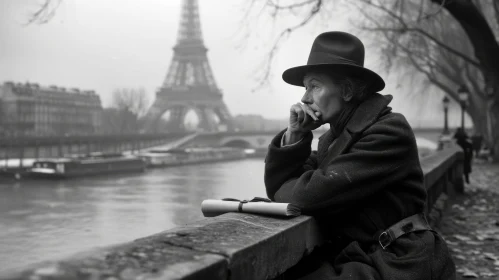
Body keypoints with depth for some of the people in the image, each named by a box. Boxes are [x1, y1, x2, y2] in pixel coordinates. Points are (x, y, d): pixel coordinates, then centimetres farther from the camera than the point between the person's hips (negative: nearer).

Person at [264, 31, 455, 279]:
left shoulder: (389, 131, -14)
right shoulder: (333, 136, 11)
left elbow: (311, 193, -22)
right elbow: (279, 188, 8)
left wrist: (280, 189, -2)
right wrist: (294, 135, -4)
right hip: (355, 258, 7)